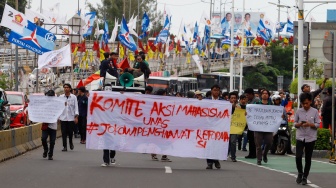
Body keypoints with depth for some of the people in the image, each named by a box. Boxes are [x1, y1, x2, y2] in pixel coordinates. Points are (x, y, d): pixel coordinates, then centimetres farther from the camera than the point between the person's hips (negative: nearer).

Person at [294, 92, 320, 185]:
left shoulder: (315, 111, -1)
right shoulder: (298, 111, 2)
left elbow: (318, 125, -1)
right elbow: (295, 123, 7)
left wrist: (310, 124, -19)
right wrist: (299, 124, -15)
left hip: (310, 138, 0)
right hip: (300, 137, 0)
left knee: (308, 159, 4)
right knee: (298, 157, -12)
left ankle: (305, 177, 16)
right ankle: (300, 173, 13)